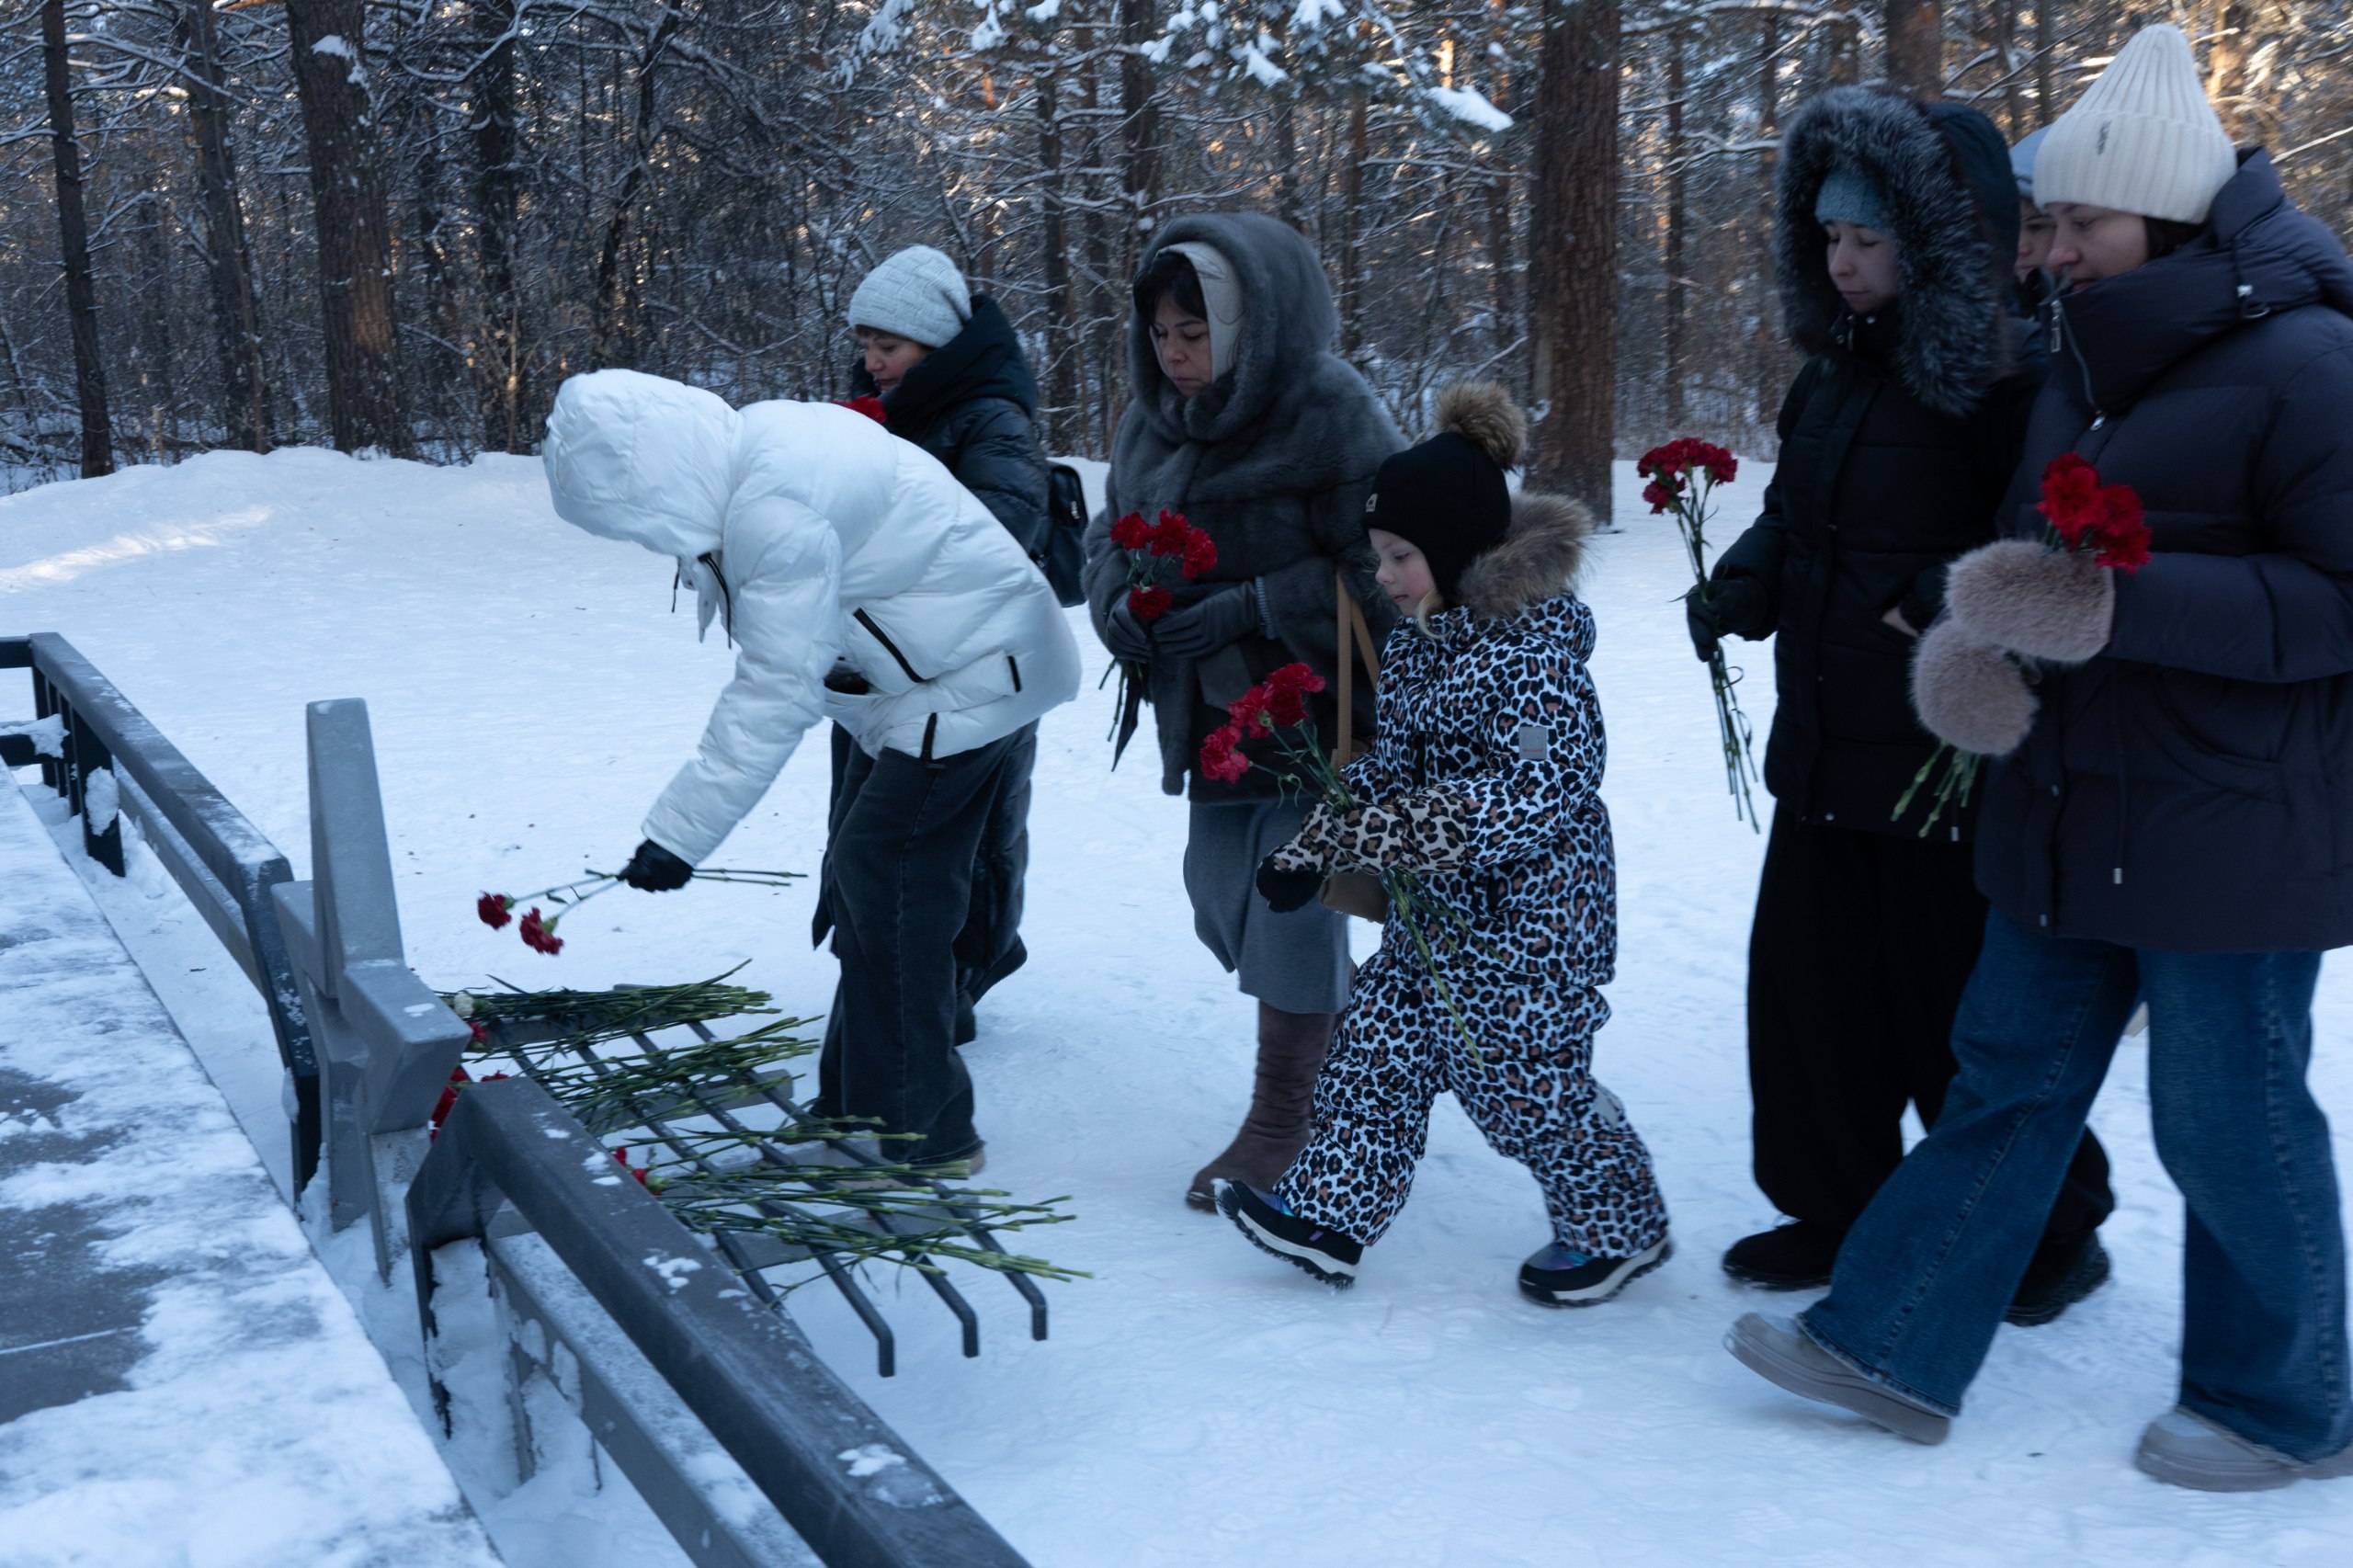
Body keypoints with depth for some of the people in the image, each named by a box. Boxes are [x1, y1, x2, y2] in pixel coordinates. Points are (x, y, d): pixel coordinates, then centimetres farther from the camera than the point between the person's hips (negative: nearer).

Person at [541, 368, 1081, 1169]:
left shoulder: (777, 508, -28)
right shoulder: (749, 451, 3)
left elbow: (778, 689, -28)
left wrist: (679, 831, -26)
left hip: (972, 675, -10)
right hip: (922, 674, 11)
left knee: (883, 882, -10)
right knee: (858, 871, 14)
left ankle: (918, 1128, 0)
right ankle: (854, 1102, 25)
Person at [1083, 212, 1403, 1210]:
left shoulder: (1331, 412, -17)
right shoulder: (1154, 417, 4)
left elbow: (1379, 567, -18)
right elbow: (1111, 536, 13)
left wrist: (1251, 607, -24)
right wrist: (1124, 604, -9)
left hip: (1322, 704, -7)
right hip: (1219, 708, 7)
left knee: (1291, 902, -3)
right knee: (1221, 899, 12)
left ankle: (1283, 1121, 13)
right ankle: (1340, 1045, 35)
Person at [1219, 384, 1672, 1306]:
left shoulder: (1531, 643, -22)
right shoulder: (1420, 636, 7)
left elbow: (1536, 792, -28)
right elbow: (1390, 763, 14)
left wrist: (1378, 832, -30)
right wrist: (1316, 847, 4)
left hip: (1528, 910, -8)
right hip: (1437, 910, 9)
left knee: (1524, 1075, 4)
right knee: (1378, 1047, 10)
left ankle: (1616, 1226, 26)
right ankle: (1328, 1215, 20)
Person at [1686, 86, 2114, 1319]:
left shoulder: (2007, 382, -16)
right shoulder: (1836, 371, 9)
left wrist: (1954, 598, -31)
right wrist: (1742, 582, 0)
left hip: (1942, 766, -7)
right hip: (1823, 754, 8)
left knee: (1961, 1011, 6)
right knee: (1804, 986, 13)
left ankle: (2054, 1231, 29)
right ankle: (1836, 1213, 31)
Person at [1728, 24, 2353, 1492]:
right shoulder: (2088, 361, 10)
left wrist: (2126, 607, -26)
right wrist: (1981, 643, -5)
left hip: (2234, 823, -7)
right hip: (2071, 813, 8)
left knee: (2231, 1121, 6)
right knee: (2010, 1077, 13)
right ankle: (1895, 1347, 22)